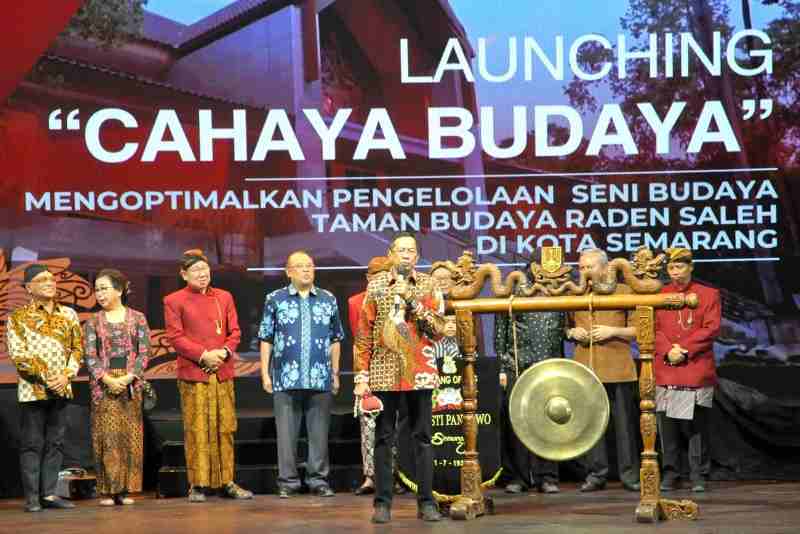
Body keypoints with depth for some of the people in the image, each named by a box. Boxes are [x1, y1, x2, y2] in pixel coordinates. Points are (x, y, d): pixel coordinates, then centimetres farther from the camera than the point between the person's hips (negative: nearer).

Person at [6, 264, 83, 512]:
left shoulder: (68, 314, 10)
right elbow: (17, 354, -8)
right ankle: (32, 497, 2)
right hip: (32, 390, -4)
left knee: (55, 443, 6)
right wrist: (46, 377, -16)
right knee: (32, 444, -1)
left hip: (61, 389, 4)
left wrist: (66, 375, -8)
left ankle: (49, 493, 12)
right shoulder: (18, 318, -1)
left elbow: (77, 348, 9)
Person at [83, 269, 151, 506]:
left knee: (130, 437, 0)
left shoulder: (137, 318, 5)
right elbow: (90, 355, -2)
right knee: (106, 435, -4)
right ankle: (108, 490, -1)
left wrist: (128, 377, -13)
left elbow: (144, 352, -1)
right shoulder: (93, 322, 6)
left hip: (130, 384, 0)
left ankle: (125, 489, 6)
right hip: (103, 384, 0)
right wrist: (107, 379, -15)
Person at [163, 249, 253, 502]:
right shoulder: (174, 301, 2)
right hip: (193, 374, -4)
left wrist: (224, 352, -8)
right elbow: (175, 337, -5)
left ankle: (227, 482, 12)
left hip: (223, 373, 4)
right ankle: (198, 485, 3)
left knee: (226, 429, 5)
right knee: (196, 430, -4)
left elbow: (235, 332, 12)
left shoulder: (225, 297, 13)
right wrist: (204, 355, -13)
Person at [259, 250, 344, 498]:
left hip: (321, 379, 1)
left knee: (319, 431, 4)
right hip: (286, 378, -1)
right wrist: (265, 373, 0)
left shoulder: (328, 300, 11)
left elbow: (335, 340, 14)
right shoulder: (275, 299, 6)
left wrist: (335, 373, 10)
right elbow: (266, 339, 6)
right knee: (286, 432, 1)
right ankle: (287, 481, 9)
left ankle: (318, 479, 12)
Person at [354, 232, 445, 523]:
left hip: (419, 371, 0)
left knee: (422, 437, 3)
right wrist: (362, 376, -2)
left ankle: (426, 501, 9)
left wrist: (413, 300, -14)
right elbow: (364, 333, 3)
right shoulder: (376, 285, 4)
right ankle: (382, 502, 9)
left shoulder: (427, 285, 4)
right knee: (383, 438, 3)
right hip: (384, 371, 0)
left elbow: (438, 330, -4)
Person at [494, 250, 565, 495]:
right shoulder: (514, 292, 2)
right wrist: (501, 367, -4)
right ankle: (518, 476, 7)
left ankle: (546, 476, 7)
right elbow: (500, 332, 1)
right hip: (517, 366, -2)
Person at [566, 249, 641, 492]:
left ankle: (629, 474, 7)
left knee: (625, 421, -1)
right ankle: (596, 473, 12)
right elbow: (567, 328, 21)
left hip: (618, 366, -3)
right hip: (585, 367, 3)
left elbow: (638, 328, 3)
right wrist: (573, 333, -1)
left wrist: (614, 331, -12)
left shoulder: (623, 291, 3)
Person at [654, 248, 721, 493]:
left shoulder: (709, 295, 6)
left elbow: (711, 329, -3)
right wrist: (668, 351, -11)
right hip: (665, 369, 2)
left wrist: (684, 349, -12)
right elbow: (653, 328, 6)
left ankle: (699, 476, 5)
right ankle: (669, 474, 11)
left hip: (697, 369, -2)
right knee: (667, 424, 3)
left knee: (696, 424, -2)